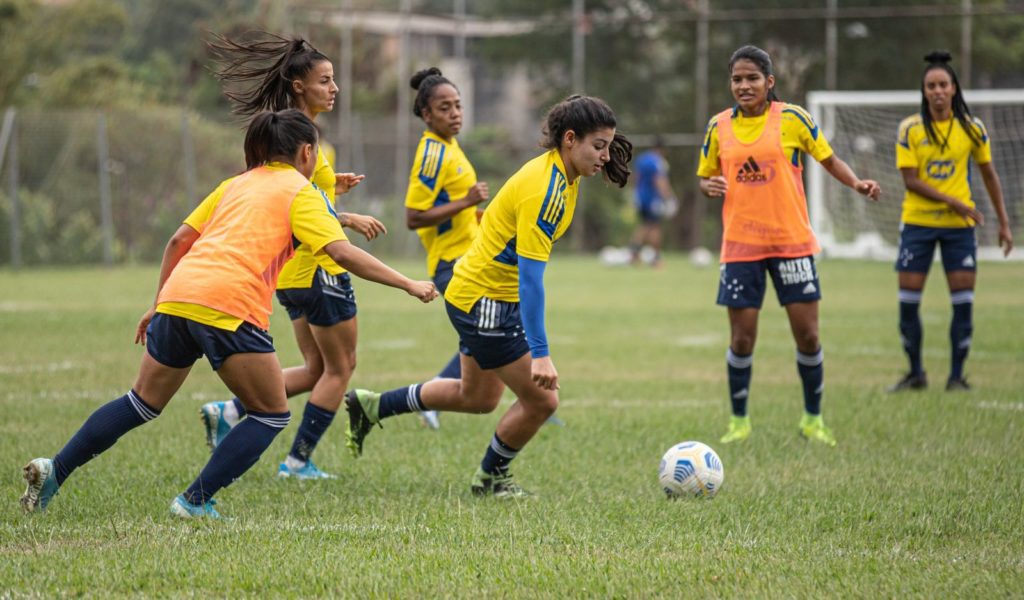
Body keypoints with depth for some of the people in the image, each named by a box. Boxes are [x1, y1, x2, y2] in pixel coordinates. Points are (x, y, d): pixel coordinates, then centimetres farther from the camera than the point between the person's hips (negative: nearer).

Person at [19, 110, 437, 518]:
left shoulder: (238, 184, 26)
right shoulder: (300, 191, 8)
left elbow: (178, 241, 23)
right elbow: (342, 253, -4)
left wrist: (159, 303, 30)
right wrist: (408, 284, -2)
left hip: (177, 298, 7)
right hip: (229, 308, -7)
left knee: (143, 403, 21)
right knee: (272, 414, 7)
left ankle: (54, 470, 14)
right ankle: (195, 502, -1)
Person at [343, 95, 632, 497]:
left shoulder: (562, 174, 2)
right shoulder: (544, 189, -28)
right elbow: (530, 278, -32)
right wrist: (540, 354, -35)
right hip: (485, 302, -10)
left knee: (477, 398, 23)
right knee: (541, 400, -6)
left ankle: (370, 406, 34)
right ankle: (490, 477, 17)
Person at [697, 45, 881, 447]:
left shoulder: (792, 118, -3)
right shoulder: (719, 127, 4)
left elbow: (828, 159, 5)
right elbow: (705, 178, 15)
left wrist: (856, 183, -14)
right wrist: (709, 187, -9)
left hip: (792, 242, -1)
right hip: (740, 245, 1)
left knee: (807, 335, 0)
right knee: (741, 338, 1)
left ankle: (813, 419, 19)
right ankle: (738, 421, 19)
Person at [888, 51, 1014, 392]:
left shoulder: (972, 128, 0)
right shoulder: (910, 129, -5)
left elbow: (988, 174, 9)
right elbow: (910, 180, -10)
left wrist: (1003, 222, 7)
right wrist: (954, 202, -18)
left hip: (960, 224, 1)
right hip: (917, 222, -1)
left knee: (963, 302, -3)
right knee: (908, 302, -1)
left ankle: (956, 376, 7)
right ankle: (916, 374, 14)